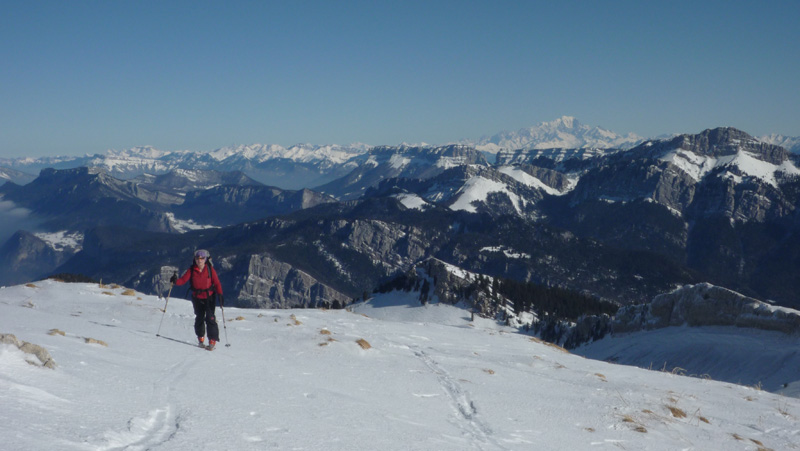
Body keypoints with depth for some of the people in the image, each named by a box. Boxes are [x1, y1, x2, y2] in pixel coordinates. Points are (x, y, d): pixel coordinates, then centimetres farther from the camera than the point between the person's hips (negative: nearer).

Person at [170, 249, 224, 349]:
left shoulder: (210, 269, -9)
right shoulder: (192, 270, -6)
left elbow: (216, 282, -8)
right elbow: (183, 279, -12)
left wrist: (220, 295, -17)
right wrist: (175, 281, -33)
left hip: (209, 297, -2)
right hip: (197, 297, 2)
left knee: (210, 318, -12)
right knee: (199, 317, 11)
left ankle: (212, 340, -6)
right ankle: (200, 338, 28)